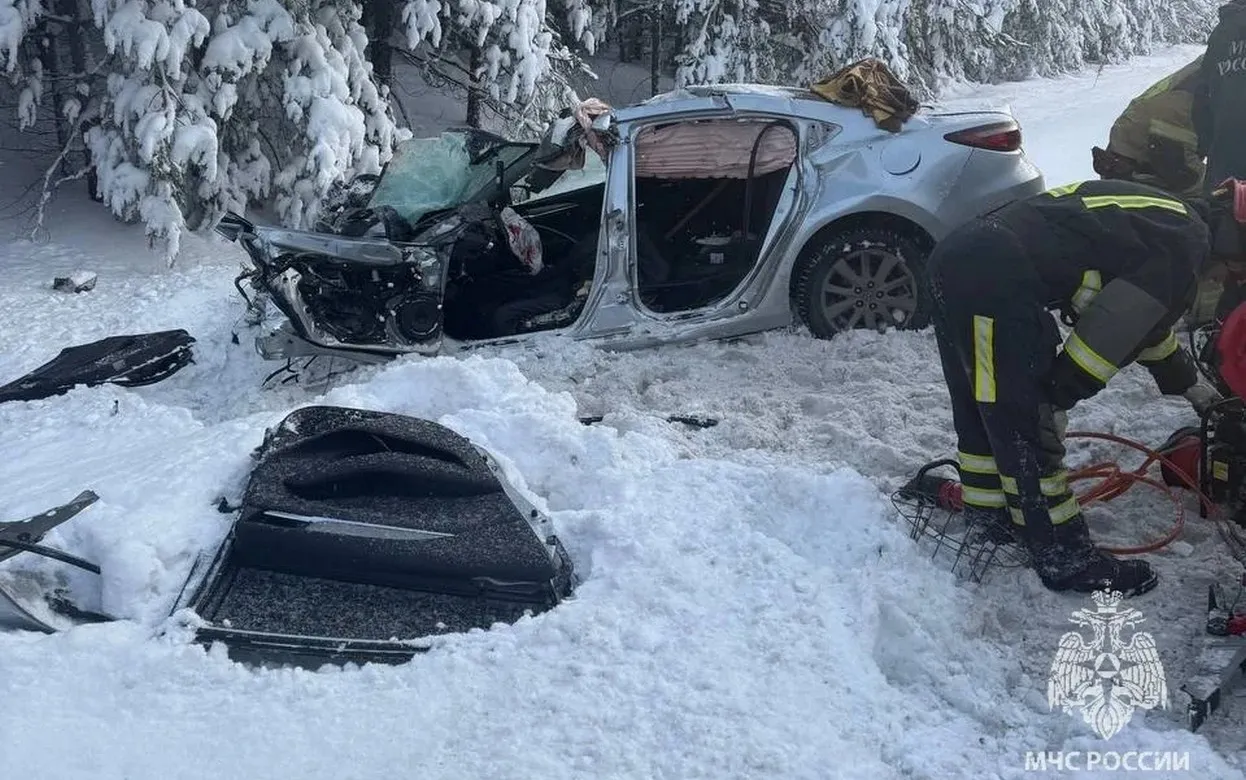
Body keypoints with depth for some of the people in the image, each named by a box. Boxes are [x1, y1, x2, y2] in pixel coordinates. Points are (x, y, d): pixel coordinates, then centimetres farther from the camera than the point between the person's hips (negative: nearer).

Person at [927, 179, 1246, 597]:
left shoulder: (1160, 216, 28)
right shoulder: (1184, 245, -2)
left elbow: (1142, 317, 40)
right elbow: (1113, 334, -8)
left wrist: (1191, 385, 51)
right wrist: (1058, 398, -1)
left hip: (956, 255, 10)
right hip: (993, 279, -10)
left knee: (984, 408, 23)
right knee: (1025, 421, -2)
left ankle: (988, 510, 39)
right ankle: (1062, 556, 8)